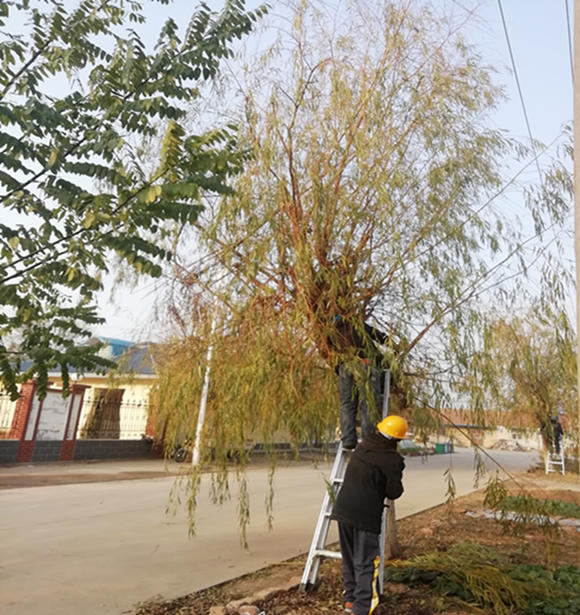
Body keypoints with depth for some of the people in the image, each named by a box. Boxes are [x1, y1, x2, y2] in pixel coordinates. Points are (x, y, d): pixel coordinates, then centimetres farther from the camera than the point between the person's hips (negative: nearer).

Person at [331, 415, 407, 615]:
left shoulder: (362, 446, 7)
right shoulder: (392, 460, -12)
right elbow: (393, 492, -8)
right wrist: (397, 483, 12)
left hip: (343, 509, 6)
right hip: (366, 515, -6)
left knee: (349, 559, 19)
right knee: (365, 564, 3)